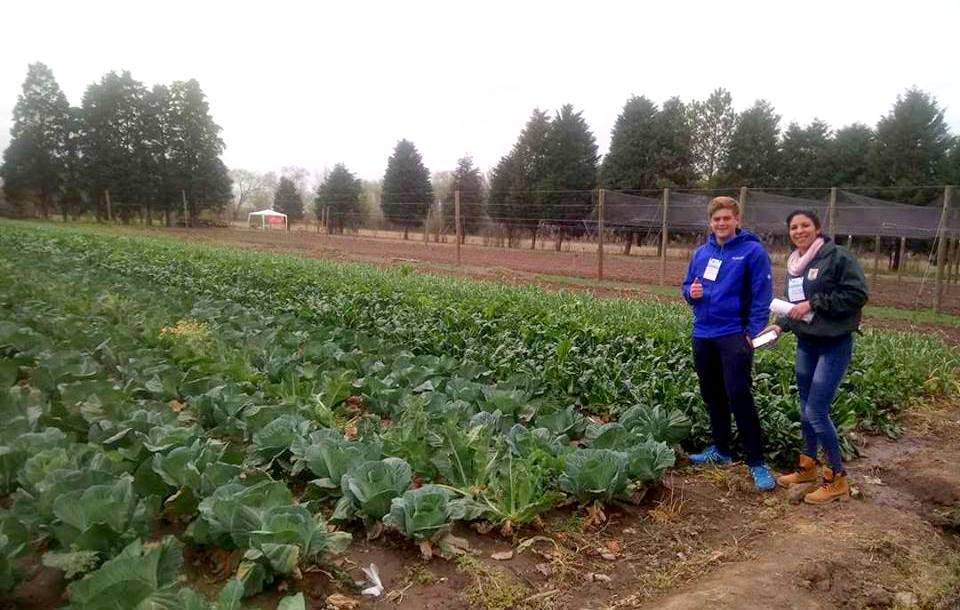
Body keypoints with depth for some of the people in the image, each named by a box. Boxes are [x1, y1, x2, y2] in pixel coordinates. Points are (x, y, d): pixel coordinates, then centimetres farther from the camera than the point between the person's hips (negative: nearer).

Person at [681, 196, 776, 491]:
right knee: (712, 395, 14)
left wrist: (753, 333, -18)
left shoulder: (753, 251, -8)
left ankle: (757, 463, 0)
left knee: (739, 397, -9)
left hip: (734, 335, -6)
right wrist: (691, 293, -7)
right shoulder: (701, 252, 9)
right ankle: (720, 449, 29)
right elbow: (687, 286, 17)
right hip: (703, 334, 6)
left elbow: (762, 296, -11)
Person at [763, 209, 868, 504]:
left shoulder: (837, 257, -13)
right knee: (805, 408, 15)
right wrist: (780, 325, 2)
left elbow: (858, 294, -18)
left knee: (816, 411, -8)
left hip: (834, 344, -8)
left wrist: (814, 304, -20)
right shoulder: (794, 264, 11)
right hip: (806, 343, 8)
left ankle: (837, 479, 8)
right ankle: (808, 466, 31)